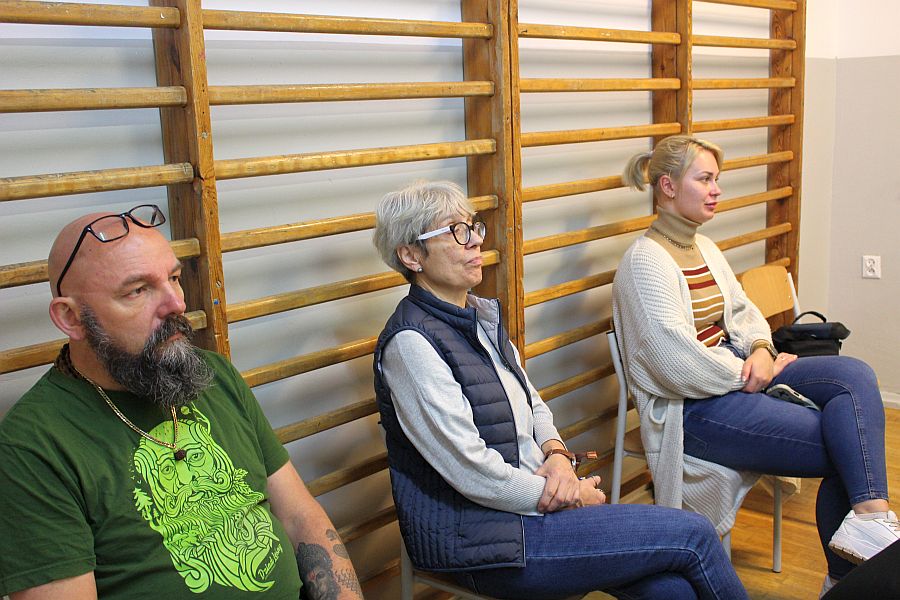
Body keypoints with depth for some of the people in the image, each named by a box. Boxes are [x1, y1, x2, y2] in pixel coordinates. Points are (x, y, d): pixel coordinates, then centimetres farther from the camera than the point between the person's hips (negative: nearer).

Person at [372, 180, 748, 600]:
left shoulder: (482, 314, 10)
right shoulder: (411, 341, -17)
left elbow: (533, 405, 17)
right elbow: (472, 471, -20)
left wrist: (557, 456, -4)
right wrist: (572, 498, -11)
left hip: (534, 497, 8)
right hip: (474, 534, -7)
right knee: (693, 535, -9)